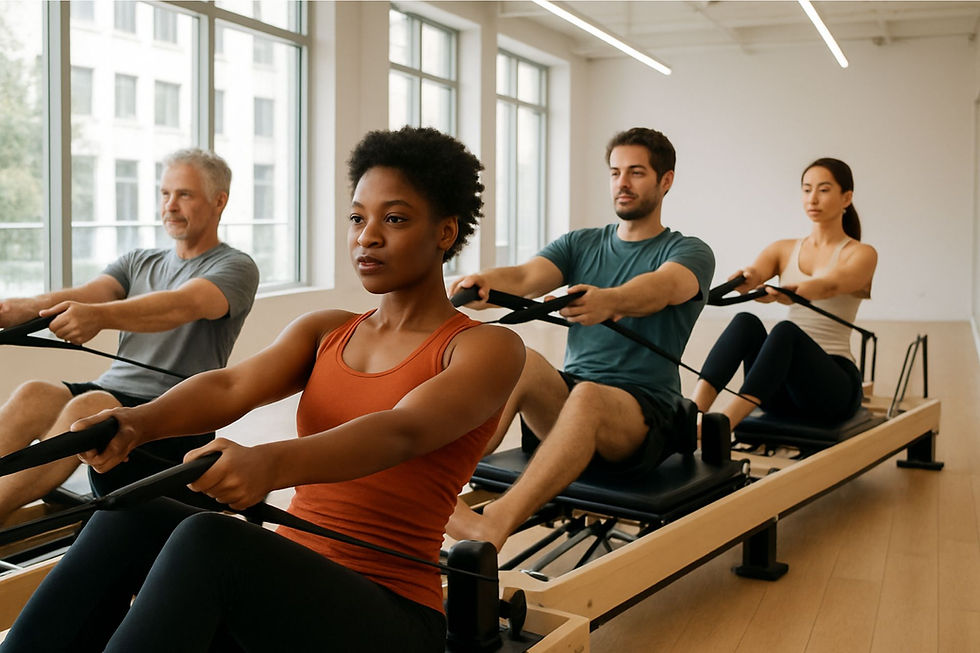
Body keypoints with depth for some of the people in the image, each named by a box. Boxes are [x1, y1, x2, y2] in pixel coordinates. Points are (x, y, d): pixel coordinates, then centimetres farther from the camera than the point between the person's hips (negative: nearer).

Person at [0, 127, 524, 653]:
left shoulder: (488, 348, -2)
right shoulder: (323, 332, 14)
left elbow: (401, 432, -23)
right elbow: (234, 386, -6)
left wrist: (271, 463, -42)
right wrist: (136, 422, -28)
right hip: (285, 586, 5)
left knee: (207, 539, -32)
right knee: (132, 514, -22)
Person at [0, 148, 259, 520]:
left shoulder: (235, 267, 2)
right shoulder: (138, 262, 22)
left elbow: (181, 306, -19)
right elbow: (87, 293, 2)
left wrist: (99, 316, -37)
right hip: (111, 391, 5)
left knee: (88, 406, -34)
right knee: (33, 396, -24)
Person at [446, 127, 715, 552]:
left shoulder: (690, 253, 5)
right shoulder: (580, 244, 17)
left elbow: (662, 288, -21)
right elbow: (528, 277, -4)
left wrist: (608, 301, -44)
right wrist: (485, 282, -29)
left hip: (643, 411, -4)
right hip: (567, 394, 4)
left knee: (587, 395, -38)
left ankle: (492, 527, -57)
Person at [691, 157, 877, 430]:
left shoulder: (861, 254, 3)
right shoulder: (784, 250, 15)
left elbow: (831, 285, -21)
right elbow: (753, 274, -7)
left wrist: (789, 293, -43)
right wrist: (746, 279, -34)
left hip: (834, 385, -4)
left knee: (785, 331, -35)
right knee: (745, 322, -28)